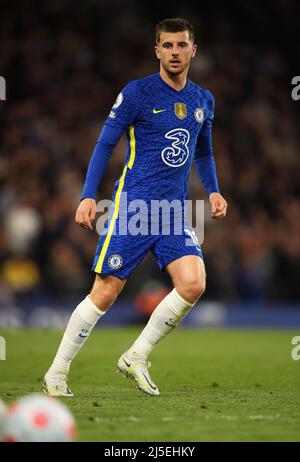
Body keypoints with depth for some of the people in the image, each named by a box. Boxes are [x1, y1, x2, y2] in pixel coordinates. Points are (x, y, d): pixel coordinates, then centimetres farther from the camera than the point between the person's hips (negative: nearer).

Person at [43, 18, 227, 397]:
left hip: (175, 213, 5)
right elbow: (105, 144, -2)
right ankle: (56, 374, 8)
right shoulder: (137, 93, -4)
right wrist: (88, 196, -10)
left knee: (193, 284, -16)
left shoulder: (204, 101, 12)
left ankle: (136, 358, 1)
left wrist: (213, 191, 10)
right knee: (105, 294, -6)